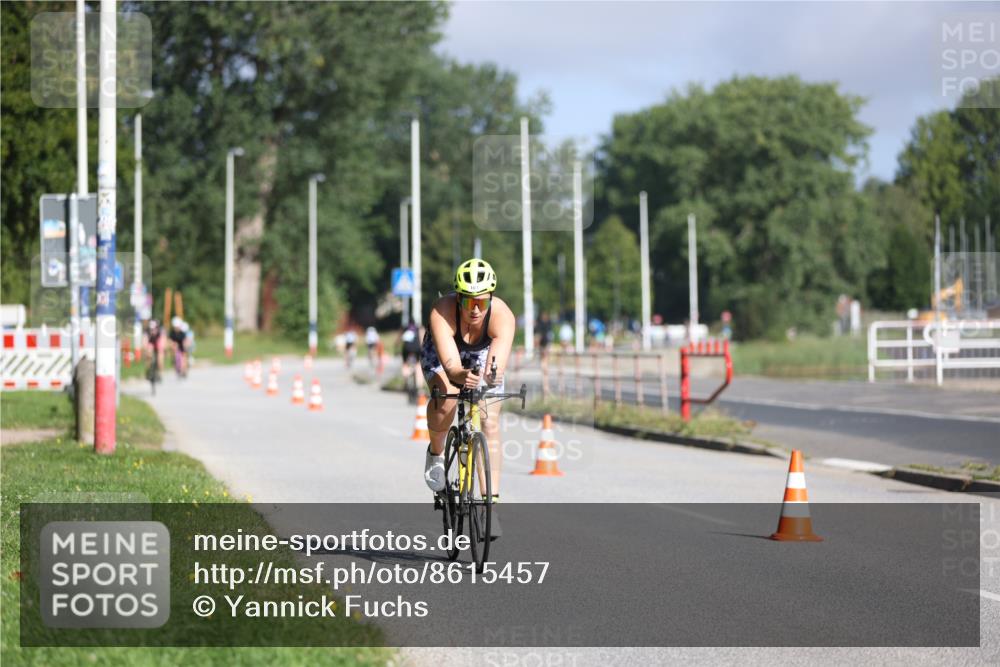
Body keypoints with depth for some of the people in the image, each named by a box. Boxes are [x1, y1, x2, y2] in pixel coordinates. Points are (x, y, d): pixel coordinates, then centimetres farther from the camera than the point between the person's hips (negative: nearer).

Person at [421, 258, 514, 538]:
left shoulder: (502, 315, -36)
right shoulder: (442, 312, -39)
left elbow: (497, 362, -50)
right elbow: (450, 363, -49)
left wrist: (493, 376, -71)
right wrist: (462, 376, -71)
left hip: (482, 355, 1)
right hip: (441, 354, -1)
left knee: (490, 422, -14)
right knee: (445, 399, -31)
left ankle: (492, 501, -11)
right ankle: (436, 453, 0)